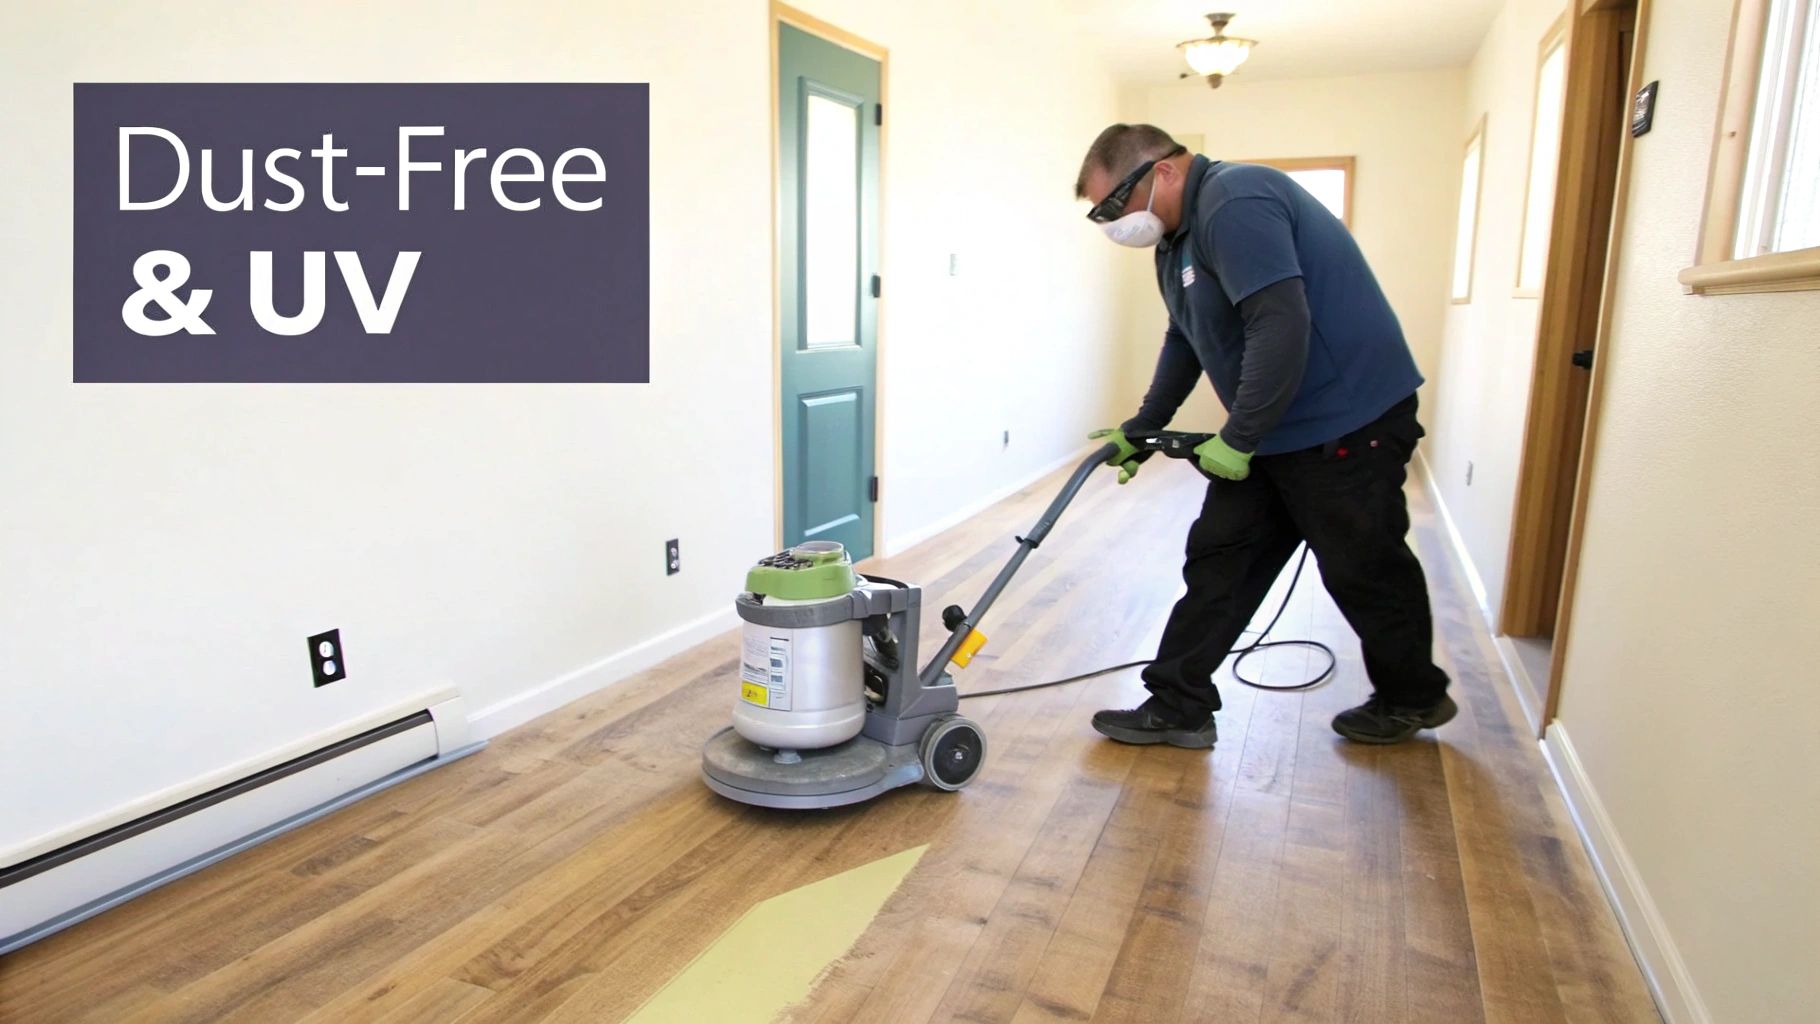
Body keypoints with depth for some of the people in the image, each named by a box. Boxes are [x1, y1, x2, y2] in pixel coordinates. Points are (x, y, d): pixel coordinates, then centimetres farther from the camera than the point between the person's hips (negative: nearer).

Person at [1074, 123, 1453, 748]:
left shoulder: (1234, 204, -22)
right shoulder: (1180, 232, 12)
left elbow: (1280, 328, -30)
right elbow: (1185, 341, 21)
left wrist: (1237, 439, -22)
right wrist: (1142, 428, 19)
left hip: (1348, 421, -10)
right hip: (1269, 429, 10)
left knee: (1364, 570, 7)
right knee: (1217, 561, 6)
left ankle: (1415, 698, 31)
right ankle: (1179, 706, 13)